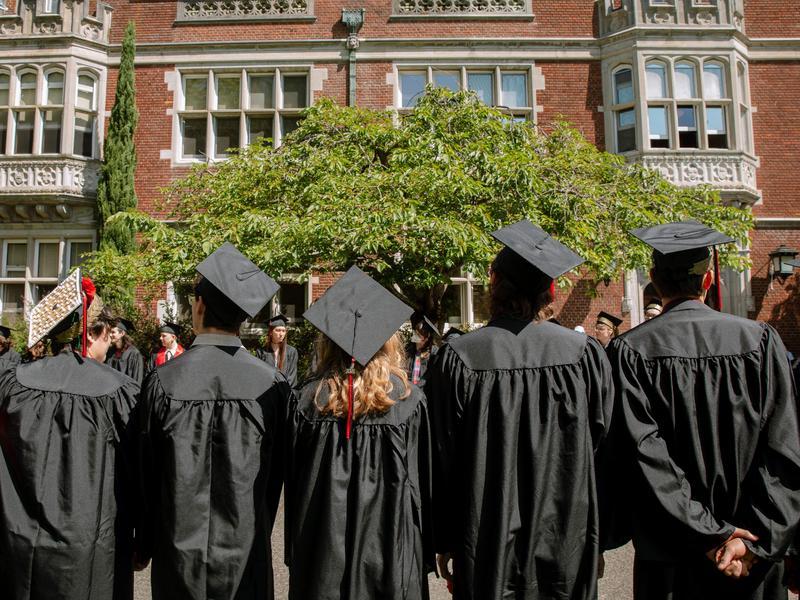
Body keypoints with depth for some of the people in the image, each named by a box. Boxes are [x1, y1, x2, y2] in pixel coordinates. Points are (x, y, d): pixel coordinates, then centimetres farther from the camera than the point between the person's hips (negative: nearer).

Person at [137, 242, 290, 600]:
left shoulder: (162, 381, -16)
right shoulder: (272, 384, -14)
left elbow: (145, 473, -6)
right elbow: (274, 476, -3)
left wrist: (145, 547, 8)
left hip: (179, 551, 0)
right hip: (245, 552, 0)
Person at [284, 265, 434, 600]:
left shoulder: (307, 400, -11)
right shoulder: (409, 400, -13)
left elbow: (294, 483, -2)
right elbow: (423, 483, -6)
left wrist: (295, 552, 11)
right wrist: (425, 555, 7)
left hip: (324, 551, 1)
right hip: (391, 553, -1)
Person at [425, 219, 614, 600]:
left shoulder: (457, 359, -15)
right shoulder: (585, 353, -9)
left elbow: (442, 461, -9)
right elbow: (602, 443, -1)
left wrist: (445, 542, 3)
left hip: (489, 549, -2)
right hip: (565, 548, 2)